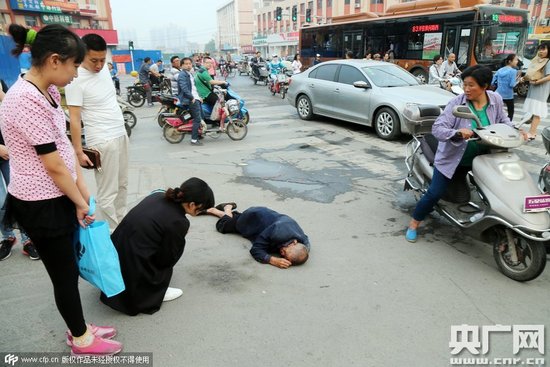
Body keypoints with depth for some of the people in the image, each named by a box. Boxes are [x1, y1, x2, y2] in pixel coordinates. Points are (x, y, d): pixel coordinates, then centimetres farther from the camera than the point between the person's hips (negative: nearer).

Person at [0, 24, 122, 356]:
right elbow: (54, 165, -21)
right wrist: (80, 202, -9)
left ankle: (80, 328, 38)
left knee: (68, 268, 19)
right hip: (41, 204, -8)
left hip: (58, 197, 8)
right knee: (65, 273, 8)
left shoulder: (48, 91, 4)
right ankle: (82, 340, 29)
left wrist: (82, 187, 4)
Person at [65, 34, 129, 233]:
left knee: (122, 184, 17)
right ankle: (113, 232, 9)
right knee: (107, 192, -1)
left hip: (121, 134, 8)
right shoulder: (76, 80, -16)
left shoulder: (104, 68, 6)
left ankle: (122, 223, 31)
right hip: (102, 141, -8)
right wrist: (78, 151, -19)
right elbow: (74, 119, -17)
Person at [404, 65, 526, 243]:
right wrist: (457, 133, -42)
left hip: (482, 159, 4)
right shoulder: (457, 103, -18)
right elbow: (437, 128, -25)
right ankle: (414, 223, 15)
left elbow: (502, 120, 15)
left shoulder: (496, 100, -5)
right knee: (434, 194, -6)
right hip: (452, 158, -4)